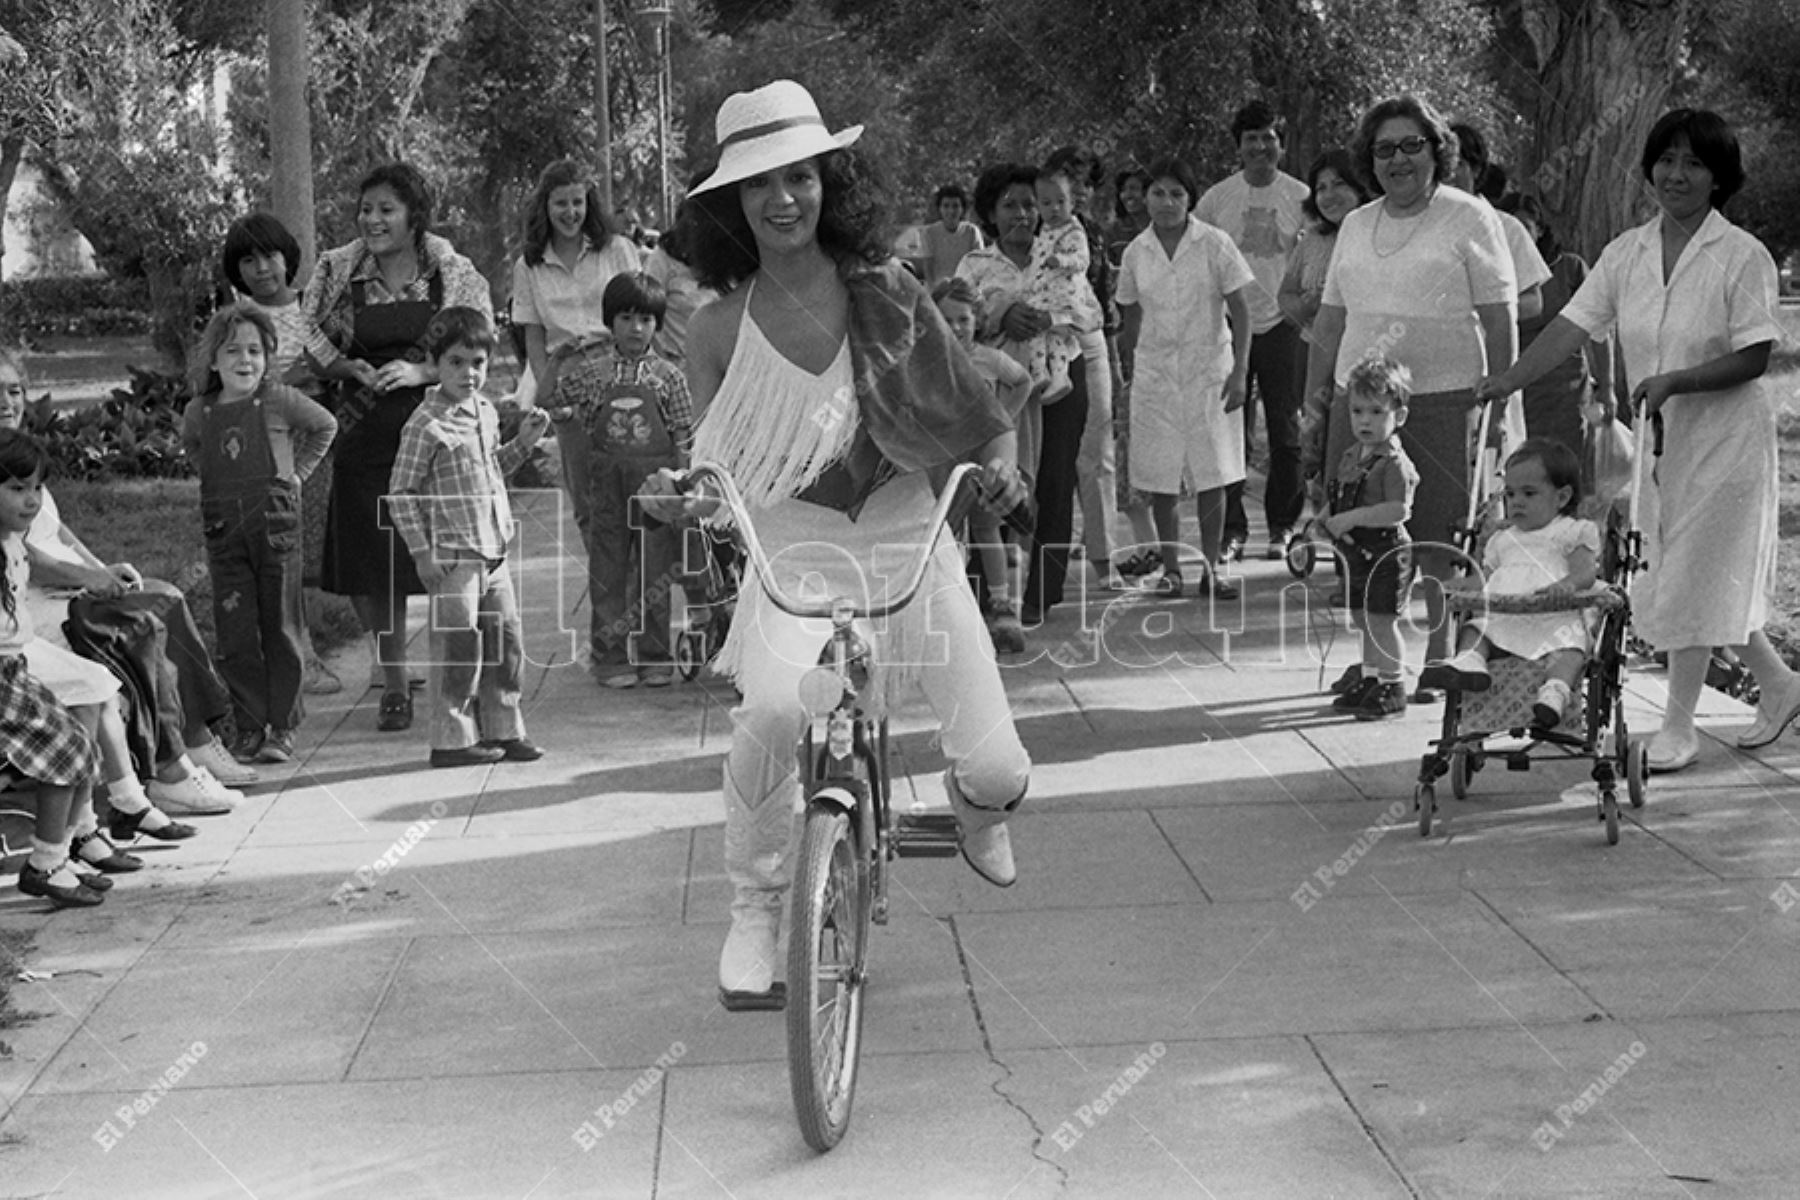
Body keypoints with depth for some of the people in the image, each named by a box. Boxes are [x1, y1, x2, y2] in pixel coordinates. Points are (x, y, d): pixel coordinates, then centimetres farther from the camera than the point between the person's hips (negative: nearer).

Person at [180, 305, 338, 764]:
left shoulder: (279, 400, -3)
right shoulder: (198, 412, 5)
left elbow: (326, 426, 11)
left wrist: (297, 472, 6)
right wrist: (218, 483, 14)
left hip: (275, 523, -2)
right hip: (223, 529, 3)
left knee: (280, 629, 4)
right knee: (235, 633, 2)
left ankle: (283, 726, 11)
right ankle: (250, 727, 11)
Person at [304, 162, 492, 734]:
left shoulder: (455, 274, 0)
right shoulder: (336, 273, 5)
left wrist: (418, 372, -16)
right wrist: (351, 369, -10)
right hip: (366, 435, 2)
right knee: (373, 567, 1)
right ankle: (394, 685, 16)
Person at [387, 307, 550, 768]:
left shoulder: (486, 411, 12)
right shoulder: (426, 424, -12)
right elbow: (401, 493, -11)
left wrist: (523, 442, 12)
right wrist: (422, 552, -14)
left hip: (494, 555, 8)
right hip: (453, 557, -8)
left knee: (507, 643, 11)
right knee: (460, 647, -4)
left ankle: (503, 730, 22)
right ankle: (452, 739, 7)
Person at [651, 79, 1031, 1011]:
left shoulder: (885, 295, -2)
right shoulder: (719, 330, -2)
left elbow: (971, 406, 5)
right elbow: (718, 471, 6)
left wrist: (998, 462, -13)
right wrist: (680, 492, -14)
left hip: (909, 544, 1)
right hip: (792, 556, -1)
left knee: (998, 772, -8)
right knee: (769, 708, -34)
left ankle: (975, 802, 34)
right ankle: (754, 914, -9)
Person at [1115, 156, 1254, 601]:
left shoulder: (1214, 244, -5)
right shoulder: (1136, 252, 3)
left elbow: (1240, 310, -4)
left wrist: (1239, 371, -10)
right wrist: (1127, 366, 8)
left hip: (1209, 370, -2)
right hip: (1155, 372, 2)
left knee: (1212, 474, 0)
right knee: (1160, 479, 2)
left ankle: (1211, 567, 9)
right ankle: (1170, 567, 14)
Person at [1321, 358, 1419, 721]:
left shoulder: (1394, 463, -17)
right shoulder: (1353, 457, 10)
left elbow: (1399, 510, -27)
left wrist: (1351, 519, -27)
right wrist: (1328, 521, 5)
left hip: (1386, 553, -9)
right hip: (1357, 552, 9)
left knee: (1382, 621, -4)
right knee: (1364, 621, 16)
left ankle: (1393, 687, 5)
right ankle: (1370, 680, 27)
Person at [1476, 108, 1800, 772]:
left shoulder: (1742, 256, -13)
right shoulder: (1627, 252, 2)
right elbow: (1572, 325, -4)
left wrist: (1673, 381, -25)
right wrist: (1511, 378, -17)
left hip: (1725, 437, -6)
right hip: (1659, 437, 6)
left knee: (1696, 575, -2)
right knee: (1674, 574, 14)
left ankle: (1677, 726, 10)